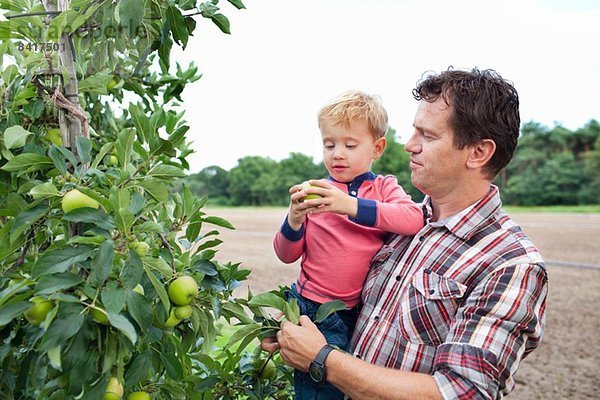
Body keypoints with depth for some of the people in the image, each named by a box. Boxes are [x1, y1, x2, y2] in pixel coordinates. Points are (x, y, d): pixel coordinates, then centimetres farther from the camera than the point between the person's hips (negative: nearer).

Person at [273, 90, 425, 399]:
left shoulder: (383, 188, 2)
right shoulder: (313, 192, 0)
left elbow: (414, 219, -19)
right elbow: (286, 255, 3)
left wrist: (353, 206, -28)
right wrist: (294, 220, -17)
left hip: (361, 314, 1)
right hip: (313, 309, -1)